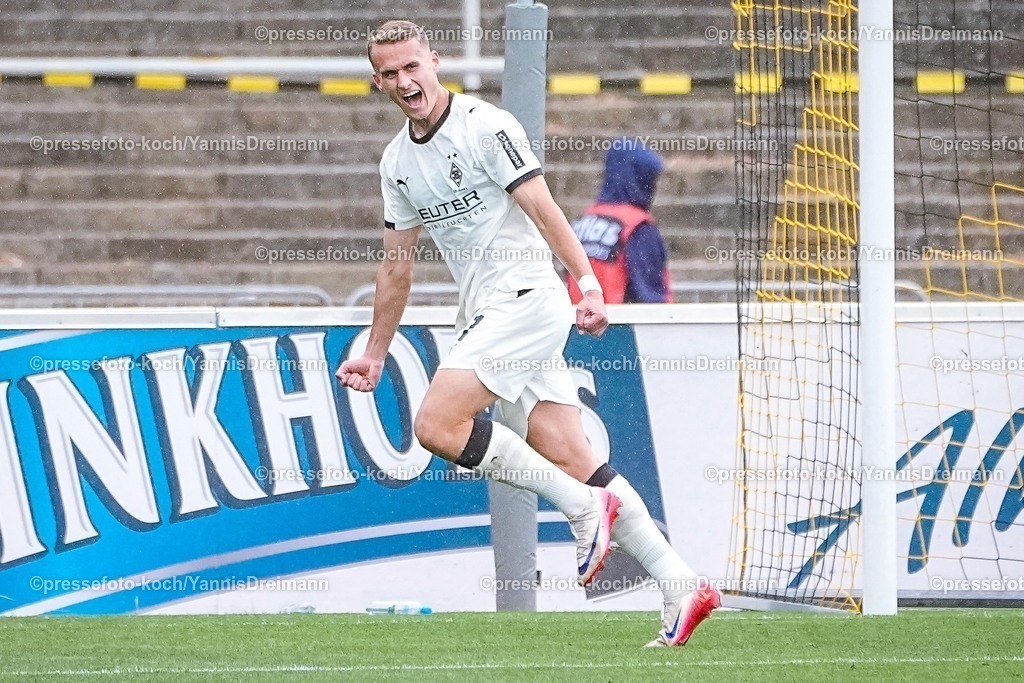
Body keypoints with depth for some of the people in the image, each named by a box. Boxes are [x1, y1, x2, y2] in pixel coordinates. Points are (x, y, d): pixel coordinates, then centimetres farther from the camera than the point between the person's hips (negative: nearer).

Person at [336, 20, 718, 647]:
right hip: (485, 315, 7)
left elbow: (542, 208, -14)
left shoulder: (486, 126, -7)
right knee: (571, 461, -1)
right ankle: (682, 587, -2)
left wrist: (587, 280, -24)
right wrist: (375, 354, 23)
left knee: (436, 425, -20)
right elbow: (397, 266, 23)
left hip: (527, 297, -7)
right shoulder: (397, 161, 16)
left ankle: (585, 506, -13)